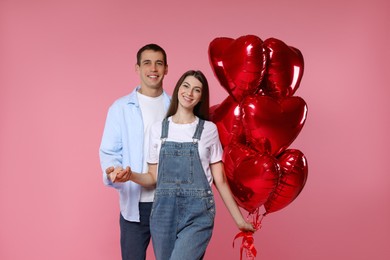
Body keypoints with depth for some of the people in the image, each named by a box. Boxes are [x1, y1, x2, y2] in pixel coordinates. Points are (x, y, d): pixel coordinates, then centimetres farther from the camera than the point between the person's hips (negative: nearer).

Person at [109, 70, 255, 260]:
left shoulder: (209, 130, 2)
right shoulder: (158, 129, 7)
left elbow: (220, 180, 5)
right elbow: (153, 178, 10)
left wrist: (239, 220, 5)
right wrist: (131, 175, -10)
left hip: (198, 214, -3)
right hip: (163, 212, 3)